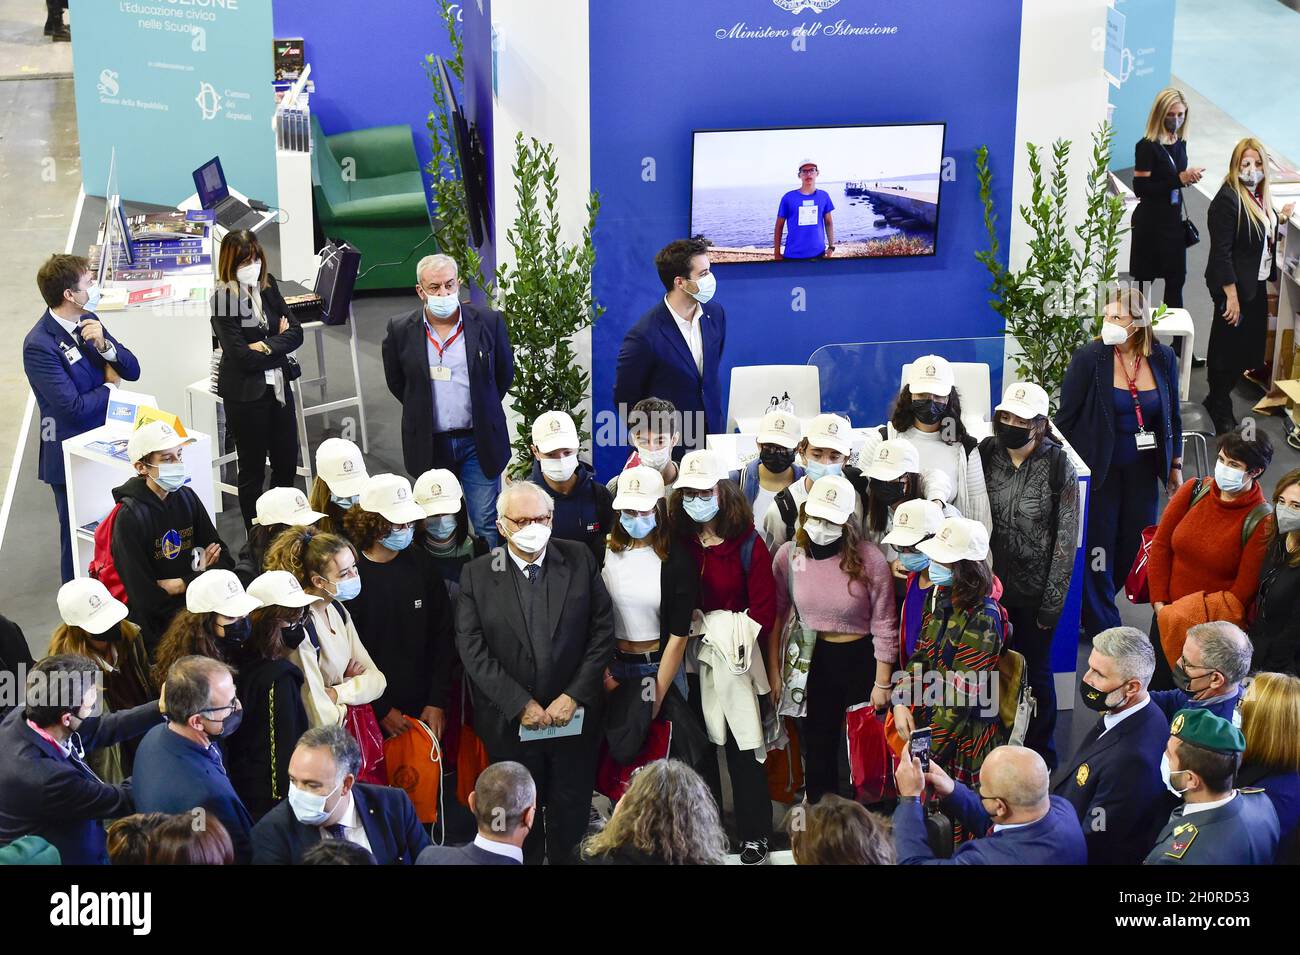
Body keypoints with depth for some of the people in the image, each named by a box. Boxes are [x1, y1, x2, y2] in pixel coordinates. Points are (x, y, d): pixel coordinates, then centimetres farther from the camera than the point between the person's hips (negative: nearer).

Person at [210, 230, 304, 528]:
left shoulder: (267, 286, 2)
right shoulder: (223, 299, -16)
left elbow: (295, 333, -3)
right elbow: (242, 356, -21)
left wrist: (266, 346, -18)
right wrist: (280, 342, -9)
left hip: (278, 386, 6)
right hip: (245, 394, -6)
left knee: (287, 463, 14)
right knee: (252, 470, 8)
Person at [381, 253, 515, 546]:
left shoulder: (488, 322, -6)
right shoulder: (400, 330, -5)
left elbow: (505, 373, 10)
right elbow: (396, 382, 11)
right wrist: (423, 412, 12)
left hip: (478, 442, -1)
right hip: (430, 443, 1)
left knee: (487, 525, 3)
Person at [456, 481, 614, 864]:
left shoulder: (580, 559, -1)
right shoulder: (477, 574, -3)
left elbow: (603, 631, -2)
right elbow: (472, 649, -8)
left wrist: (574, 696, -10)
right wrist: (520, 704, -14)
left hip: (574, 718, 0)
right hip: (510, 724, 0)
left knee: (571, 819, 9)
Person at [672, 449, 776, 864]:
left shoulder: (747, 544, -8)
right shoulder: (678, 542, 0)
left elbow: (764, 608, -9)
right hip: (691, 658, 4)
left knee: (742, 748, 1)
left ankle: (755, 836, 13)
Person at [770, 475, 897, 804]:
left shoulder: (869, 560, -19)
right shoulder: (789, 555, -10)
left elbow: (884, 626, -12)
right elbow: (776, 617, 1)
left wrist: (882, 683, -9)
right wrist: (773, 671, 3)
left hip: (860, 660, -3)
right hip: (812, 661, 3)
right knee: (817, 750, 14)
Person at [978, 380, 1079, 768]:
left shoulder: (1058, 467, -13)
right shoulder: (986, 453, -4)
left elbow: (1066, 538, -9)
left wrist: (1052, 601, -9)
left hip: (1035, 591, -3)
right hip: (990, 585, 3)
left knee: (1036, 672, 10)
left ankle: (1042, 758, 27)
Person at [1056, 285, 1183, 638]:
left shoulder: (1163, 358, -3)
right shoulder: (1089, 358, -14)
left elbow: (1173, 416, 10)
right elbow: (1066, 418, -8)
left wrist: (1175, 465, 13)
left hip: (1143, 471, 4)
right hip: (1099, 469, -4)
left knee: (1134, 544, 11)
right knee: (1098, 546, 3)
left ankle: (1094, 605, 34)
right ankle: (1101, 625, 19)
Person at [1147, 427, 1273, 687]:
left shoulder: (1261, 521, -16)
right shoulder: (1194, 491, -4)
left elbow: (1244, 590, -14)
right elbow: (1161, 544, 1)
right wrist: (1160, 604, -6)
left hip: (1217, 618, -3)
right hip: (1167, 611, 3)